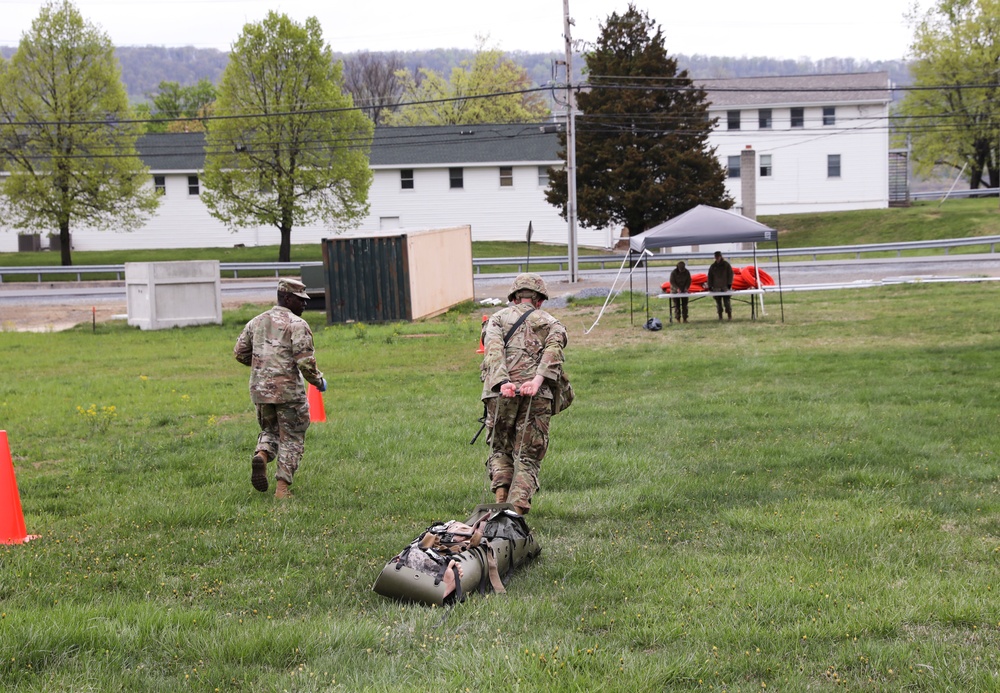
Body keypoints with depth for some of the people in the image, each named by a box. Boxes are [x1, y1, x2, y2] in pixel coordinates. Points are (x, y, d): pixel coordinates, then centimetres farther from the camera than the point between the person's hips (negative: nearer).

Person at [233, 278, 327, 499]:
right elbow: (305, 361, -17)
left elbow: (240, 353, 14)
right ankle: (283, 487, 1)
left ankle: (261, 455, -6)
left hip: (260, 389, 5)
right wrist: (318, 380, 1)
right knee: (291, 438, 6)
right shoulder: (297, 324, -9)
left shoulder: (256, 321, 10)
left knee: (270, 430, 24)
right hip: (288, 390, -5)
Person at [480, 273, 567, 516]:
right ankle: (517, 509, -11)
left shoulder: (498, 318, 20)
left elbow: (493, 350, -1)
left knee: (500, 449, 20)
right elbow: (553, 350, -4)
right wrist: (538, 380, -17)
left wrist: (502, 382, -14)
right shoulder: (551, 323, 20)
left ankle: (500, 493, -2)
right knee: (527, 457, 7)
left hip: (500, 393, 1)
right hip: (536, 396, 0)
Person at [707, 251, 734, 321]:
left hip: (725, 287, -3)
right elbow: (710, 277, 12)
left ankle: (729, 315, -1)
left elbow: (730, 274, 4)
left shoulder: (726, 264, 5)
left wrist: (729, 284, -5)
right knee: (718, 303, 3)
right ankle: (720, 316, 8)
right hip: (716, 288, 3)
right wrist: (710, 286, 3)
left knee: (727, 302, -6)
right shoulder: (713, 266, 11)